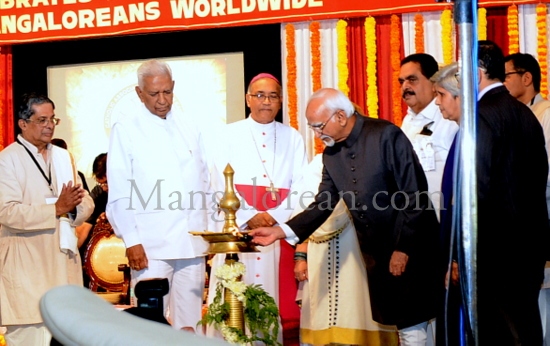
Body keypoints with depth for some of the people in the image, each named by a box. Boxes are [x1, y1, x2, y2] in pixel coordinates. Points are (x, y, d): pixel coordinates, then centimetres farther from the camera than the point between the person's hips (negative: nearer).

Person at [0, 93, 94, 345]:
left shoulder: (63, 157, 18)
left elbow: (86, 204, 14)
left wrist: (73, 207, -10)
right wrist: (57, 209, -17)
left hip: (64, 259, 6)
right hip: (26, 265, -6)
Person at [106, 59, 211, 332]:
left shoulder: (188, 128, 13)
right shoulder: (126, 130, -1)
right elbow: (119, 194, -5)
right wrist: (131, 241, -10)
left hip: (192, 243, 5)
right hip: (151, 246, -4)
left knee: (189, 322, 8)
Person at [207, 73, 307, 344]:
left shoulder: (292, 138, 13)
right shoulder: (229, 135, 8)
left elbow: (301, 186, 3)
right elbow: (222, 184, -1)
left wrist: (274, 217, -11)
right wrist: (249, 217, -13)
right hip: (238, 230, -1)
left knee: (279, 304, -1)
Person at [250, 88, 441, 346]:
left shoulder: (386, 135, -14)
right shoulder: (331, 154, 6)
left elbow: (414, 194, -16)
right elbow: (323, 204, 5)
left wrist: (403, 247, -16)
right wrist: (281, 231, -6)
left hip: (410, 246, -6)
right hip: (376, 252, 6)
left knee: (414, 322, -4)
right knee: (402, 323, 9)